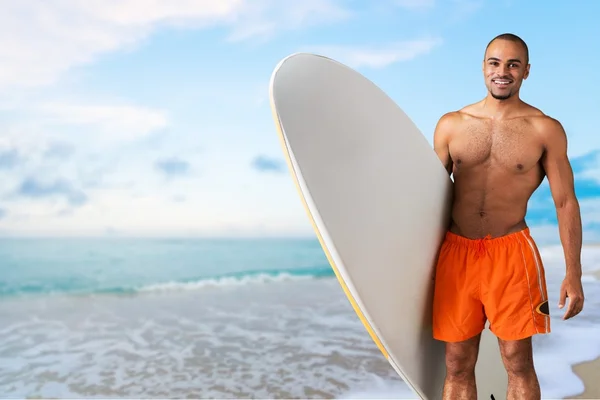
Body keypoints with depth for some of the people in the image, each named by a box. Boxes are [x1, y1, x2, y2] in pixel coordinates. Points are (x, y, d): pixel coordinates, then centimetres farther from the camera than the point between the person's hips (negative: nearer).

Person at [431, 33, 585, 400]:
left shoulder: (546, 130, 1)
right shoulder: (451, 124, 7)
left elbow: (566, 202, 3)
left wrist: (573, 273, -1)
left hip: (511, 253, -2)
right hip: (456, 251, 2)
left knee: (518, 364, 6)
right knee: (458, 365, 9)